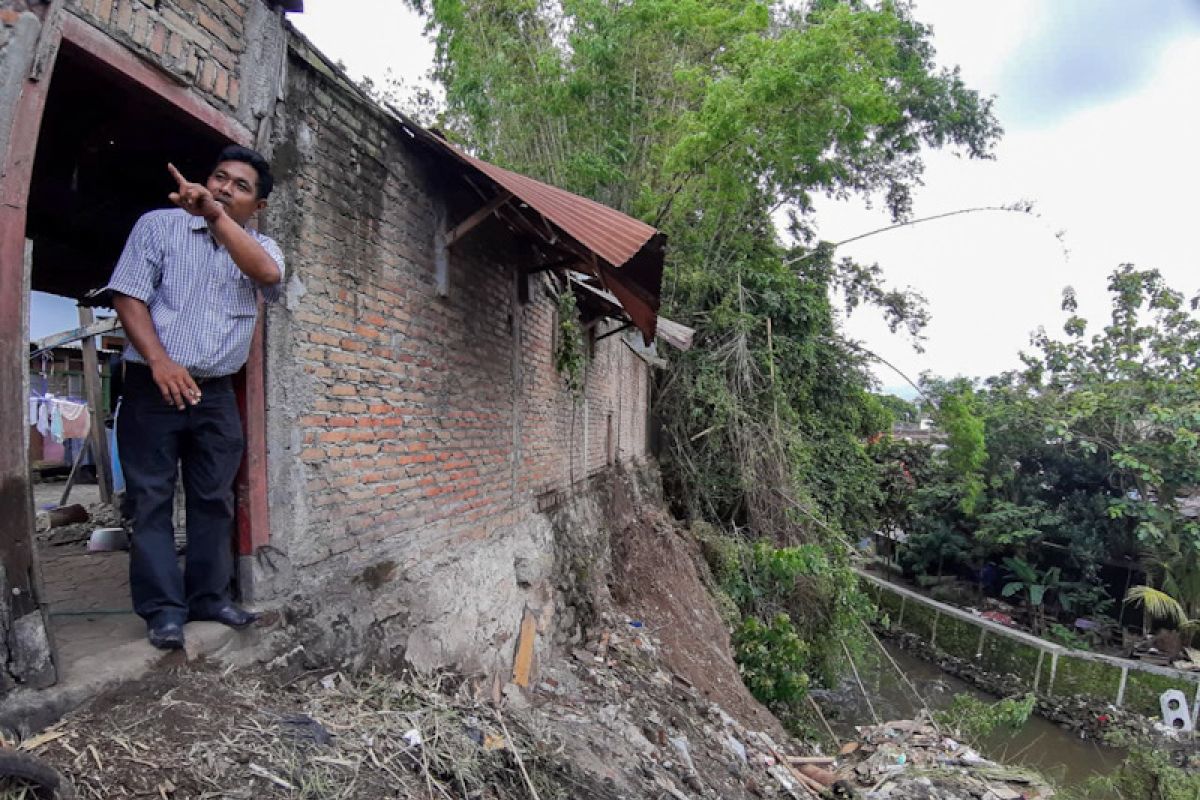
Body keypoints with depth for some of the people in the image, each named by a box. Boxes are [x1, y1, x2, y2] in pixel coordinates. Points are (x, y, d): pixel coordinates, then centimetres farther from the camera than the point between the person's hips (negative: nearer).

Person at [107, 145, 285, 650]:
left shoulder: (260, 247, 9)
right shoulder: (159, 225, 2)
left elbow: (268, 274, -16)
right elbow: (128, 295, -5)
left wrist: (216, 215, -23)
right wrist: (160, 362, -16)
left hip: (216, 394, 3)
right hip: (153, 387, -3)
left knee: (214, 500, 7)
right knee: (152, 499, -1)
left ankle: (208, 596, 18)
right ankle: (163, 608, 6)